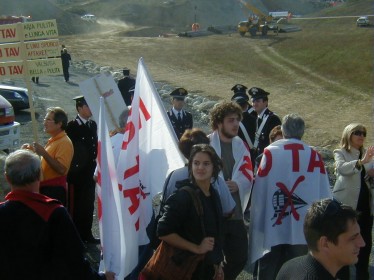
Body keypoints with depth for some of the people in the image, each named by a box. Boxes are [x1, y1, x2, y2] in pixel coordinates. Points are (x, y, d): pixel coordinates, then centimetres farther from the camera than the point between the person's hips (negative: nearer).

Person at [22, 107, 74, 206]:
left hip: (54, 190, -10)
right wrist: (33, 150, 13)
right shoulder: (53, 140, 15)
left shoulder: (64, 142, -16)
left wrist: (43, 152, -26)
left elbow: (61, 169, -25)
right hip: (45, 187, 10)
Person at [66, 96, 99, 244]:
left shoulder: (93, 124, 8)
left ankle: (86, 234, 24)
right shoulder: (71, 126, -11)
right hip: (77, 173, -6)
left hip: (90, 172, 6)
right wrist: (71, 169, -11)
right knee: (75, 205, 3)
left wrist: (94, 163, 6)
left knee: (89, 204, 13)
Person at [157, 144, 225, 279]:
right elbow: (163, 231, -22)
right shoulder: (183, 195, -16)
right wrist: (197, 248, -19)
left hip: (209, 269, 7)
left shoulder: (214, 195, 6)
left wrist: (218, 265, 17)